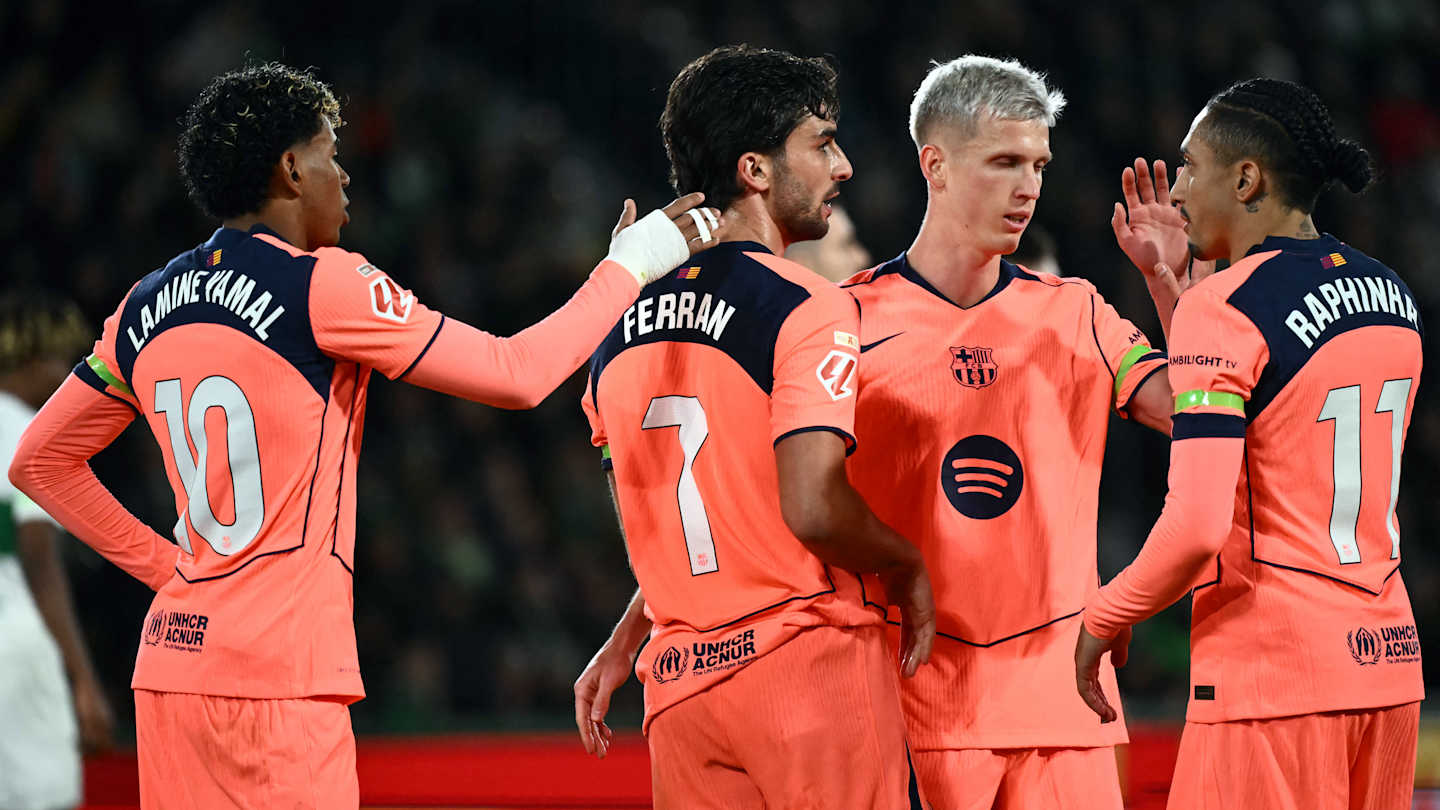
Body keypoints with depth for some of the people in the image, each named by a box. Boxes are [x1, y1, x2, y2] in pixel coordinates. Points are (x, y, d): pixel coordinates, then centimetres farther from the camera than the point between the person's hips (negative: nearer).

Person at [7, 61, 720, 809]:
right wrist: (630, 264, 8)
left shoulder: (147, 307, 12)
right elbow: (515, 374, -5)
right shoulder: (321, 284, -8)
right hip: (276, 674, -7)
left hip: (170, 660, 7)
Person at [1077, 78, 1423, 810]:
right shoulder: (1390, 296, 11)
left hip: (1273, 678, -8)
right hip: (1388, 665, 8)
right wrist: (1167, 281, 26)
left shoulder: (1225, 307, -13)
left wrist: (1103, 617, -5)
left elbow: (1198, 524, -21)